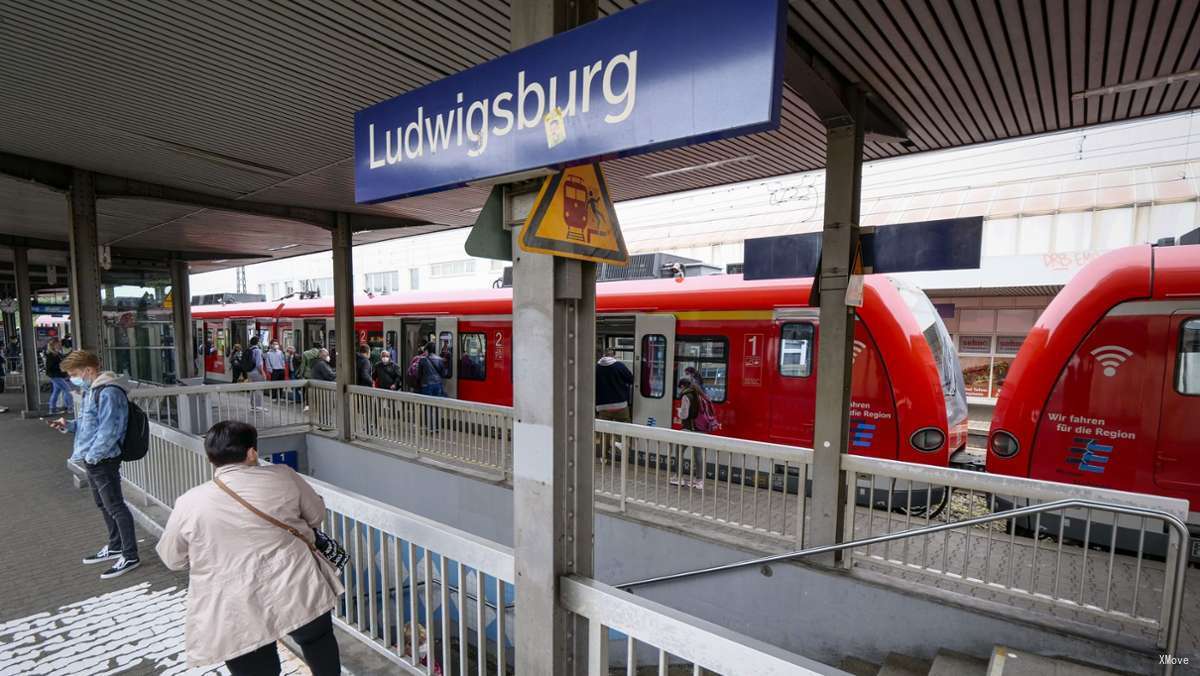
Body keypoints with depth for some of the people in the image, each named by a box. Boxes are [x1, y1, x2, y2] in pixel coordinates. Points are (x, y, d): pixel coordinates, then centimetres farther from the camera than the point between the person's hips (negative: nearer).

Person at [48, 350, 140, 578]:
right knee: (103, 505, 21)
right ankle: (115, 547, 36)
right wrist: (69, 425, 5)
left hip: (103, 460, -10)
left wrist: (91, 456, -17)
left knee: (115, 507, -3)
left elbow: (108, 430, -23)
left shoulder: (109, 392, -21)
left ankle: (130, 557, 5)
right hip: (93, 459, 10)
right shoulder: (92, 390, 11)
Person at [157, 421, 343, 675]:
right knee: (319, 642, 25)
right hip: (296, 591, 0)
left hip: (237, 615, 1)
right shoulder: (283, 477, -5)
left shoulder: (189, 504, -5)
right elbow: (317, 514, 8)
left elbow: (172, 558, 11)